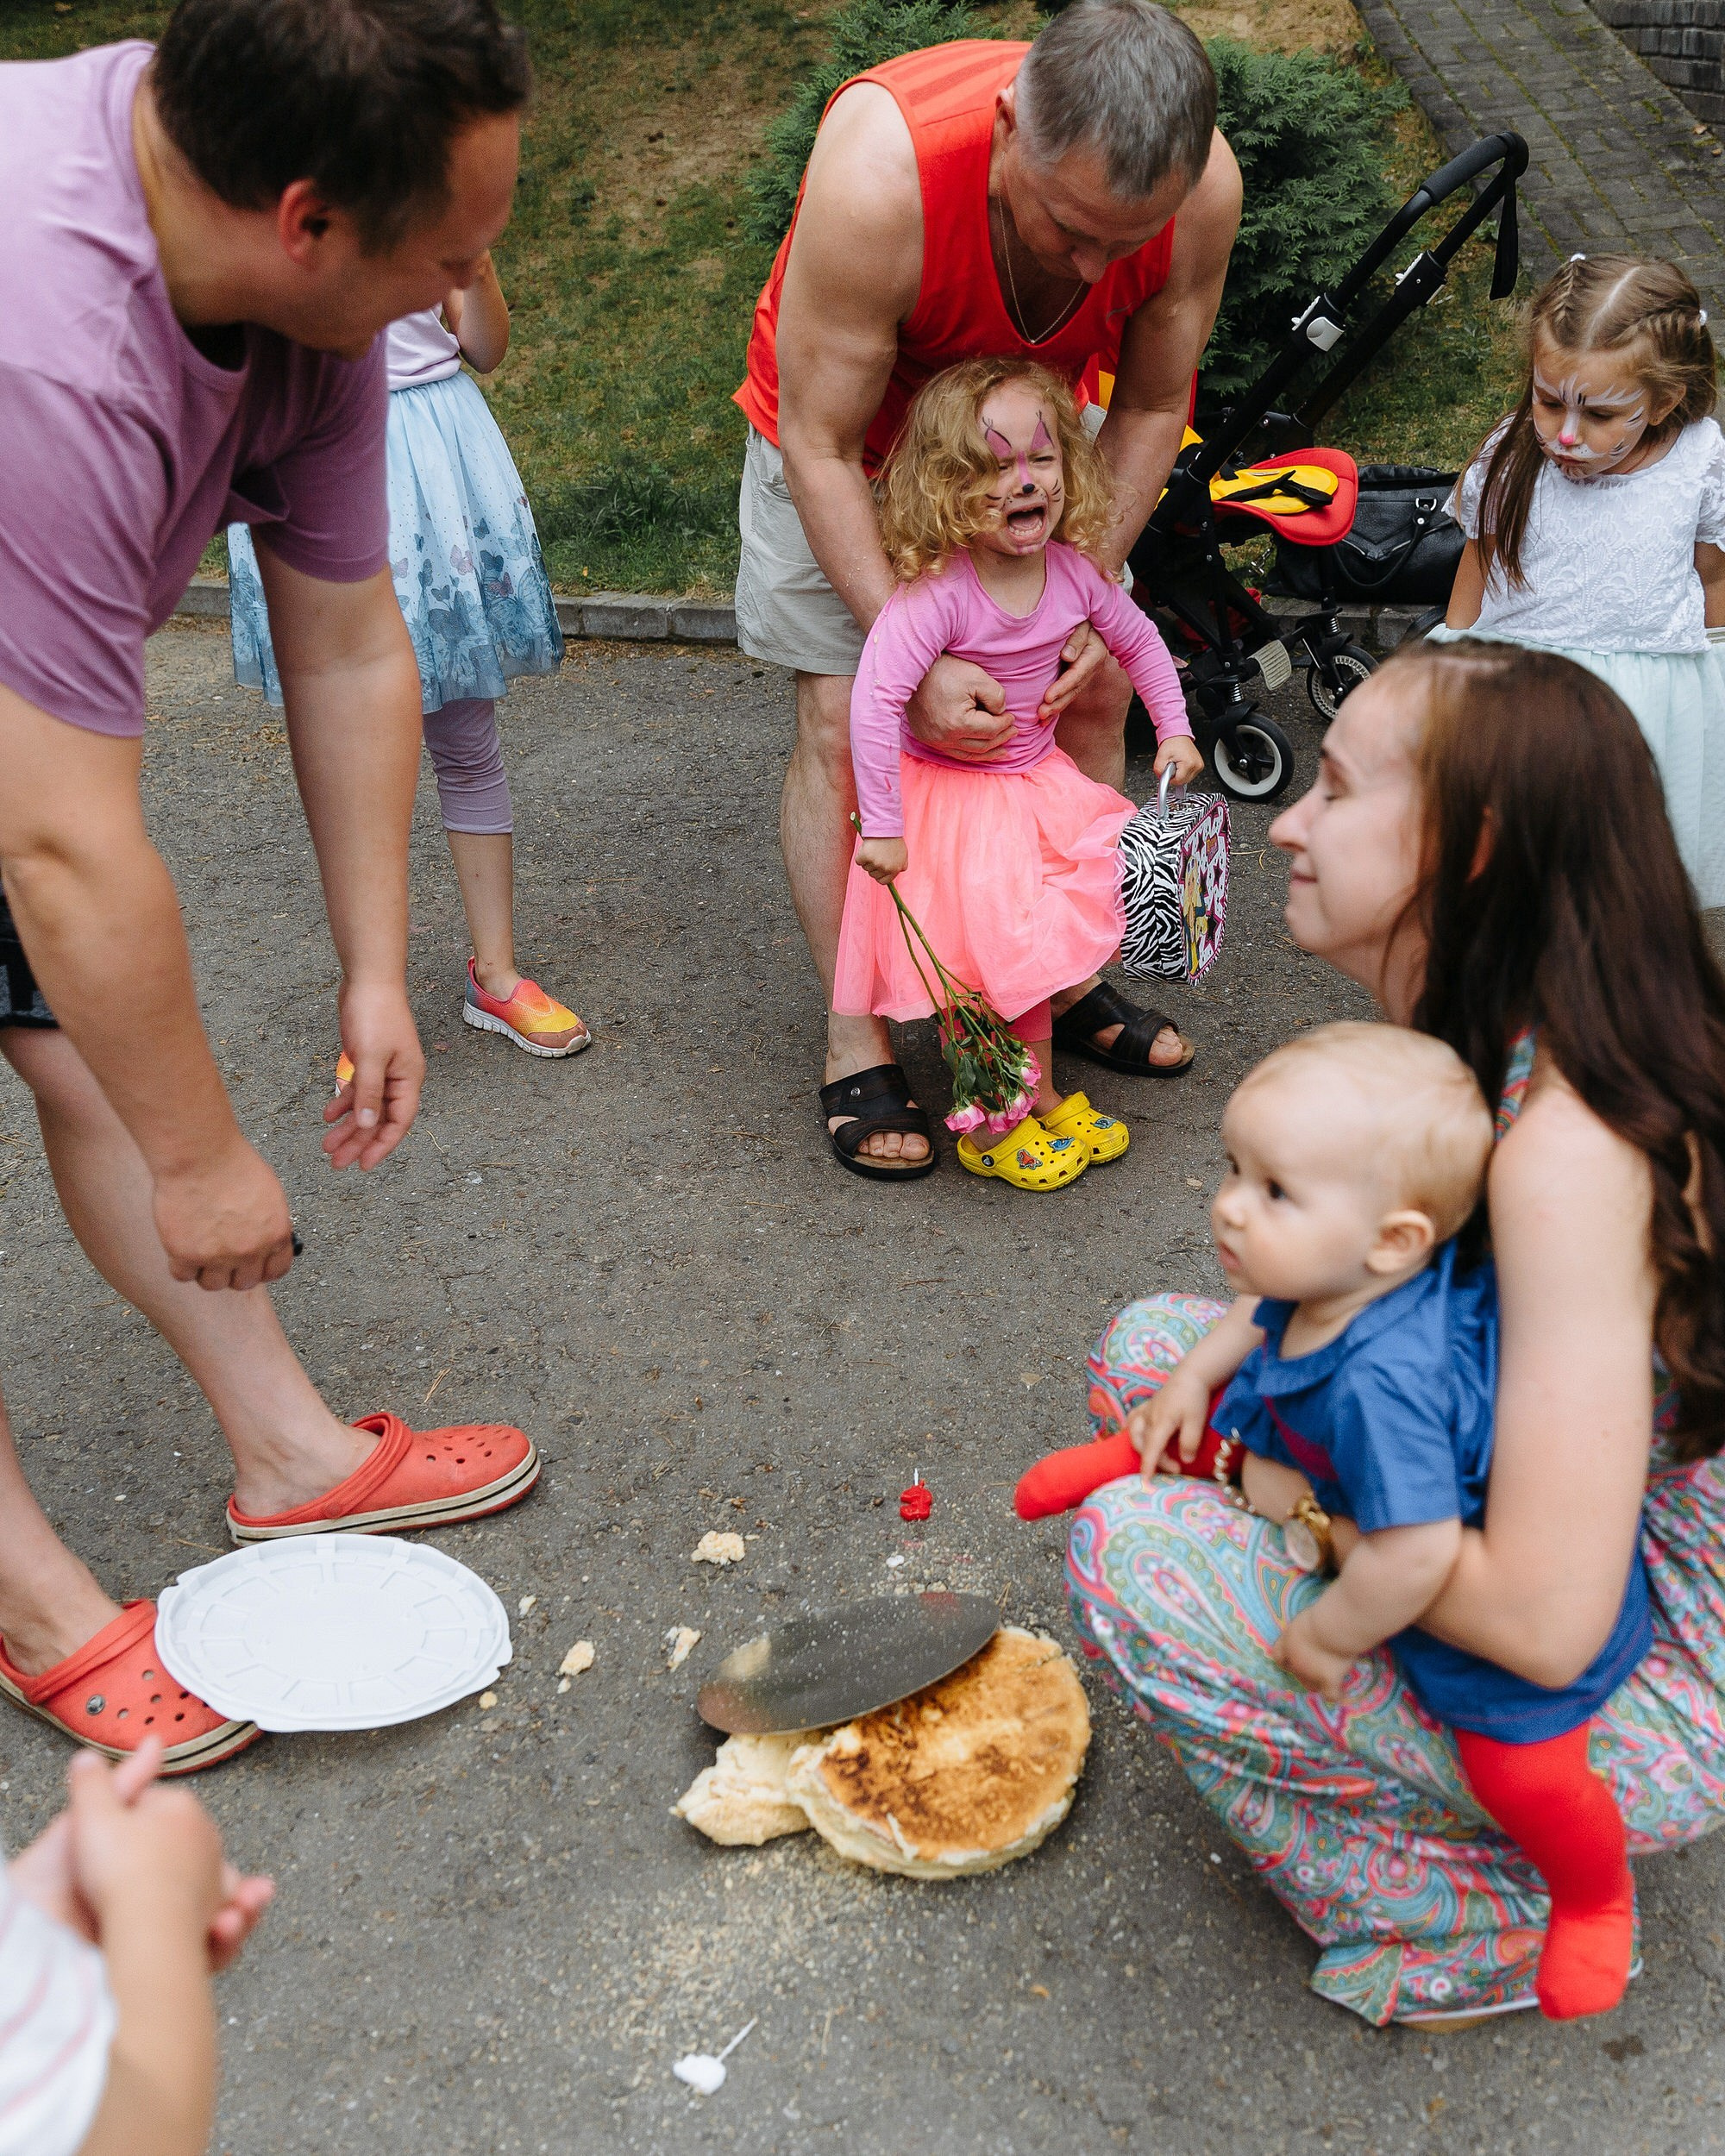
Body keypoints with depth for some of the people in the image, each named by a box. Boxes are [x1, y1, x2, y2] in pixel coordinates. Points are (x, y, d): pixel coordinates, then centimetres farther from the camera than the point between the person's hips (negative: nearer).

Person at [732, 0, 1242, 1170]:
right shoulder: (876, 174, -41)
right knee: (842, 721, -10)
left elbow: (1151, 406, -11)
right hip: (847, 423, -4)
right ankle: (855, 1040, 2)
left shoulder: (1203, 183, -28)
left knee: (1095, 689, 2)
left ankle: (1066, 982, 19)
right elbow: (820, 443, -31)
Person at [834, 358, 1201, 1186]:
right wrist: (881, 824, -31)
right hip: (948, 793, -6)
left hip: (1038, 779, 7)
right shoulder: (936, 592, -27)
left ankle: (1038, 1096, 28)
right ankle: (990, 1126, 13)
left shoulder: (1071, 571, -6)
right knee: (1001, 949, -6)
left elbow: (1139, 642, 13)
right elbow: (874, 699, -31)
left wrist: (1174, 731, 11)